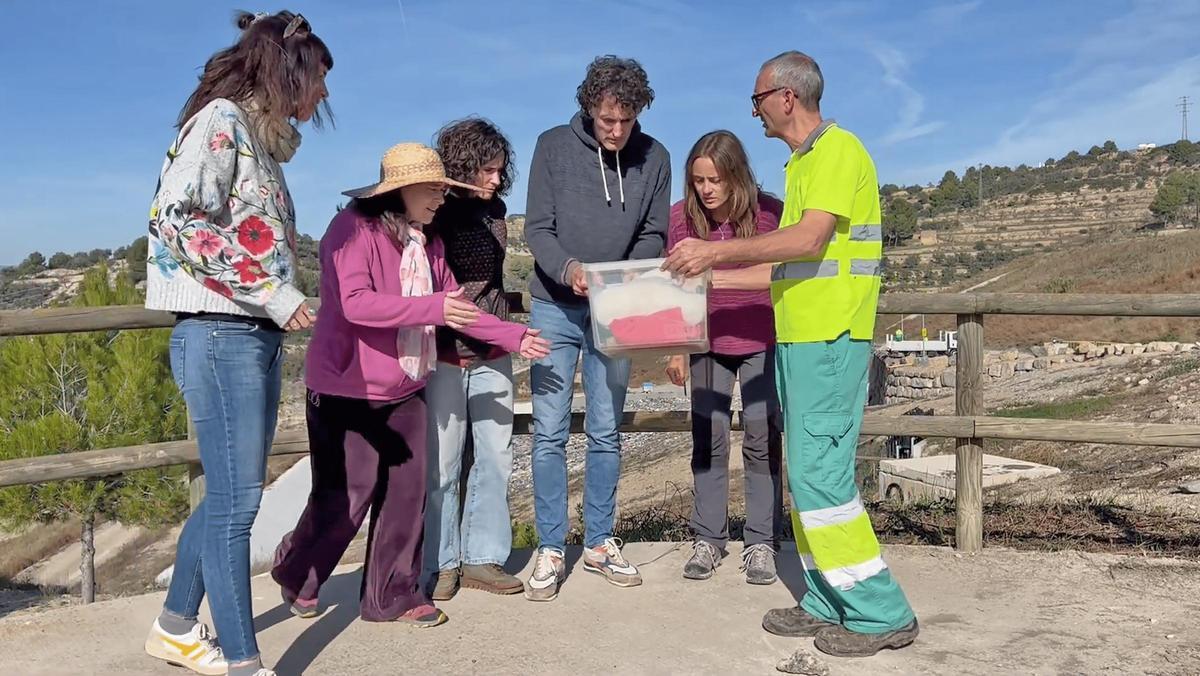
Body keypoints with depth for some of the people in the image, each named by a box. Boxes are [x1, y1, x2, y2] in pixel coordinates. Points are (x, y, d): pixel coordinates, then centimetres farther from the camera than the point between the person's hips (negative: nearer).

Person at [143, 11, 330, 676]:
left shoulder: (261, 137, 19)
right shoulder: (222, 120, -7)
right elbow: (173, 218, -19)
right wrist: (272, 293, -18)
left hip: (256, 337, 9)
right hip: (221, 335, -9)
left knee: (231, 493, 15)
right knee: (236, 500, -7)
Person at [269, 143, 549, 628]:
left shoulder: (425, 242, 12)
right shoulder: (354, 228, -14)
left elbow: (456, 305, 12)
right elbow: (355, 303, -26)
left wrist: (514, 337, 6)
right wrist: (432, 308, -32)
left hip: (404, 390, 8)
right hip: (348, 390, -7)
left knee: (406, 493, 6)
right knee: (345, 497, 0)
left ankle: (393, 595, 19)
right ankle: (295, 573, 27)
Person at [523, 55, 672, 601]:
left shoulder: (654, 157, 2)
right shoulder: (554, 146, -4)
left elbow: (653, 235, 1)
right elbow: (537, 229, -7)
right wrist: (568, 269, -27)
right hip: (555, 308, -2)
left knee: (606, 432, 9)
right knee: (549, 432, -1)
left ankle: (600, 542, 22)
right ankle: (550, 550, 10)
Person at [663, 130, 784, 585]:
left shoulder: (769, 214, -16)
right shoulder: (682, 216, -11)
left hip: (761, 341, -2)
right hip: (707, 342, 2)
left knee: (761, 439, -2)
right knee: (707, 438, 4)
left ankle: (761, 543, 9)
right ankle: (708, 539, 15)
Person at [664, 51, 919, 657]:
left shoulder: (838, 149, -8)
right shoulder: (802, 163, 21)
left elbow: (809, 241, -20)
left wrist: (718, 251, -18)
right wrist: (711, 279, 21)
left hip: (829, 339, -10)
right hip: (798, 337, 10)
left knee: (818, 472, -9)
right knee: (808, 472, 11)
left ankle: (880, 613, 2)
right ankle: (827, 603, 19)